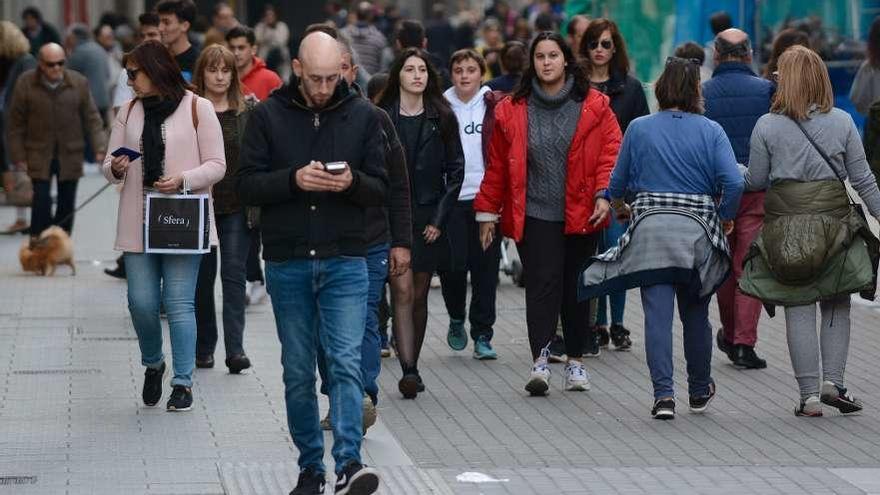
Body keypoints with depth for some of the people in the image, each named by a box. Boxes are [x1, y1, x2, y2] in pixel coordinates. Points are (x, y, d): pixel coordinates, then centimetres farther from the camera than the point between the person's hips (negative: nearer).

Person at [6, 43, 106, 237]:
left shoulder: (79, 83, -2)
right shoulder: (26, 83, -6)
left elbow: (92, 119, 2)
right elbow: (15, 124, -1)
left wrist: (100, 147, -11)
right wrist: (18, 156, -5)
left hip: (70, 155, 2)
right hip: (39, 155, -2)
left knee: (66, 204, 7)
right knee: (42, 200, -11)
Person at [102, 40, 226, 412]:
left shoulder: (197, 108, -2)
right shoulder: (129, 112, 12)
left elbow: (216, 165, -2)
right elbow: (110, 167, 13)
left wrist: (183, 180, -18)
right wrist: (115, 169, -11)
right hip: (138, 222, 4)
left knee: (179, 304, -4)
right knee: (141, 303, 2)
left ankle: (182, 382, 5)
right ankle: (152, 365, 28)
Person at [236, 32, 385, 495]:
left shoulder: (363, 115, 2)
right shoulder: (269, 115, 0)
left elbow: (380, 188, 4)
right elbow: (246, 183, -1)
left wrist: (352, 182, -18)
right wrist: (293, 179, -18)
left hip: (345, 261, -1)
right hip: (287, 263, 1)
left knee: (345, 363, -12)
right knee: (298, 372, 8)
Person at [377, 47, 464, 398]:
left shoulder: (442, 118, 5)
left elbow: (455, 169, 6)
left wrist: (440, 218, -2)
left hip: (429, 219, 2)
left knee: (420, 295, 9)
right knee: (403, 291, -13)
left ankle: (412, 365, 20)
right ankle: (408, 370, -19)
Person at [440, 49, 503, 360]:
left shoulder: (497, 106, 4)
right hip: (450, 199, 0)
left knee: (485, 268, 1)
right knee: (452, 264, -6)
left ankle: (482, 335, 10)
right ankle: (456, 319, 21)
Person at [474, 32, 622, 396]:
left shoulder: (594, 106, 2)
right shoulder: (512, 111, 4)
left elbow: (611, 151, -1)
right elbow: (498, 164, 7)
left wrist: (603, 194, -14)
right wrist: (488, 212, 8)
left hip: (581, 215, 1)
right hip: (534, 215, -1)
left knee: (576, 287, 10)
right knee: (542, 283, -13)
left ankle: (575, 361, 21)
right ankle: (539, 362, -19)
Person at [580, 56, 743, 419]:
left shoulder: (639, 128, 3)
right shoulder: (711, 131, 0)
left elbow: (617, 184, 9)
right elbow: (734, 182, -10)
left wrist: (620, 208, 30)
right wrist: (725, 218, 7)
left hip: (650, 229, 0)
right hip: (698, 230, 0)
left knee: (657, 315, -3)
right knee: (696, 314, 14)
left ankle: (663, 395, -14)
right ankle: (699, 392, 28)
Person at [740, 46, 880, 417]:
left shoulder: (767, 126, -3)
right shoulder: (842, 122, 1)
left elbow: (756, 182, 4)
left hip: (785, 227, -1)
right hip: (833, 219, 1)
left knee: (799, 311, 4)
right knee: (837, 306, 15)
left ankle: (810, 396, 3)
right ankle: (833, 382, 5)